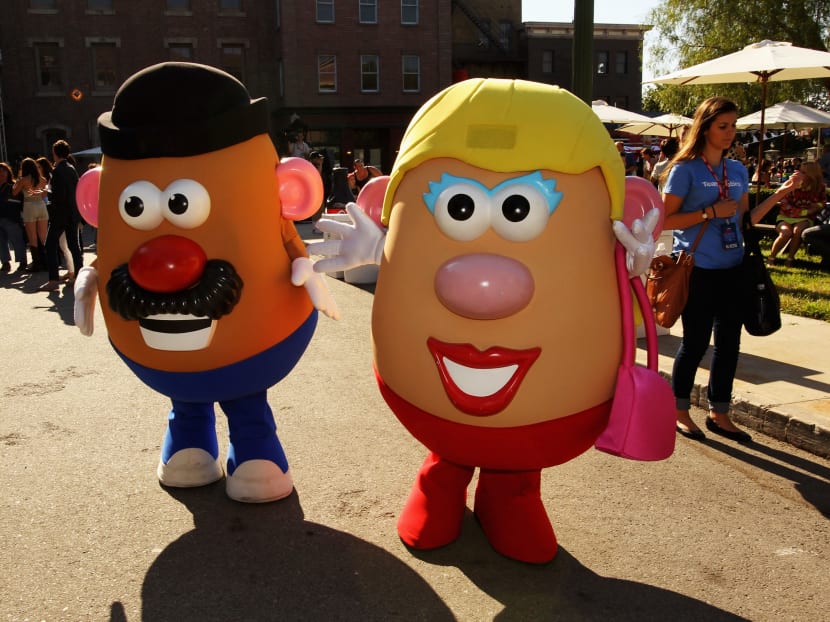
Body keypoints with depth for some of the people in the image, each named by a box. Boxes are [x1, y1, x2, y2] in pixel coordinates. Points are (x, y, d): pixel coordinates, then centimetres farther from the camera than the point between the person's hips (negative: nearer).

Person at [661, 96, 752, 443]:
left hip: (732, 267, 6)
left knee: (729, 340, 9)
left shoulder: (738, 170, 11)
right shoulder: (685, 169, -6)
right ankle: (679, 411, 19)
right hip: (698, 268, -6)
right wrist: (710, 212, -16)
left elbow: (745, 216, 20)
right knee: (696, 341, 2)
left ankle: (719, 413, 22)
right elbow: (665, 220, -10)